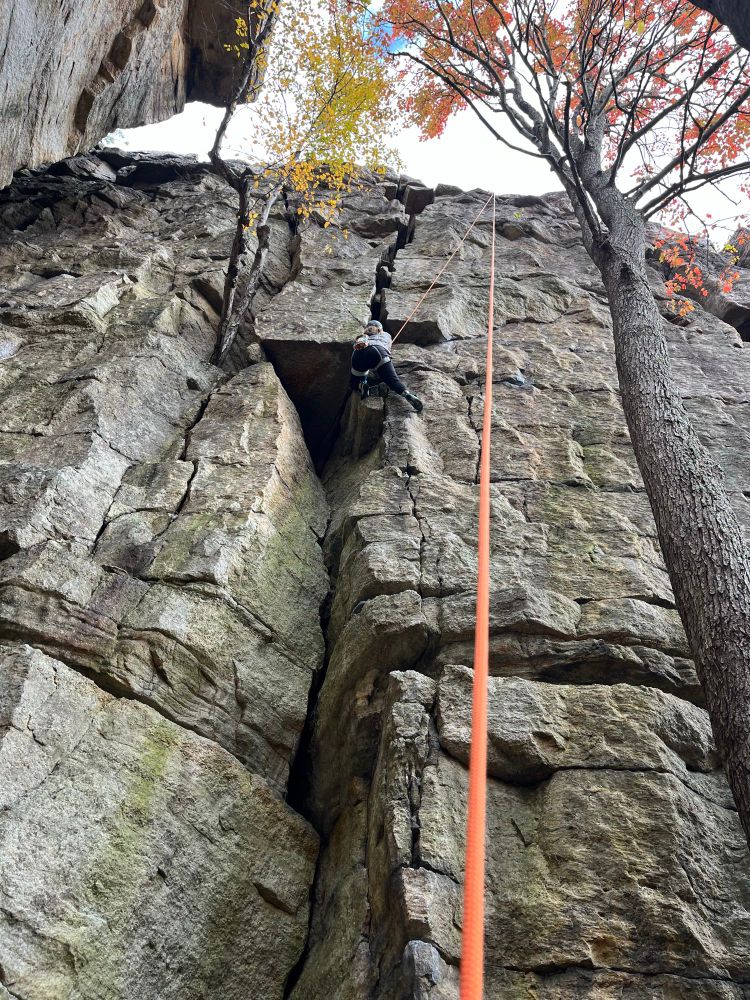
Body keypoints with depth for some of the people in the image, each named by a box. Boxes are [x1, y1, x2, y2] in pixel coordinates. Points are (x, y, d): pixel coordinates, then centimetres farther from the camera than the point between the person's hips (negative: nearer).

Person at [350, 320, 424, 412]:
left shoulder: (360, 338, 42)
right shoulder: (385, 335, 41)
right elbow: (388, 348, 48)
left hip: (359, 353, 1)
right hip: (379, 351, -1)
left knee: (355, 384, 19)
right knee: (393, 380, -14)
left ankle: (363, 386, -13)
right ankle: (408, 395, -42)